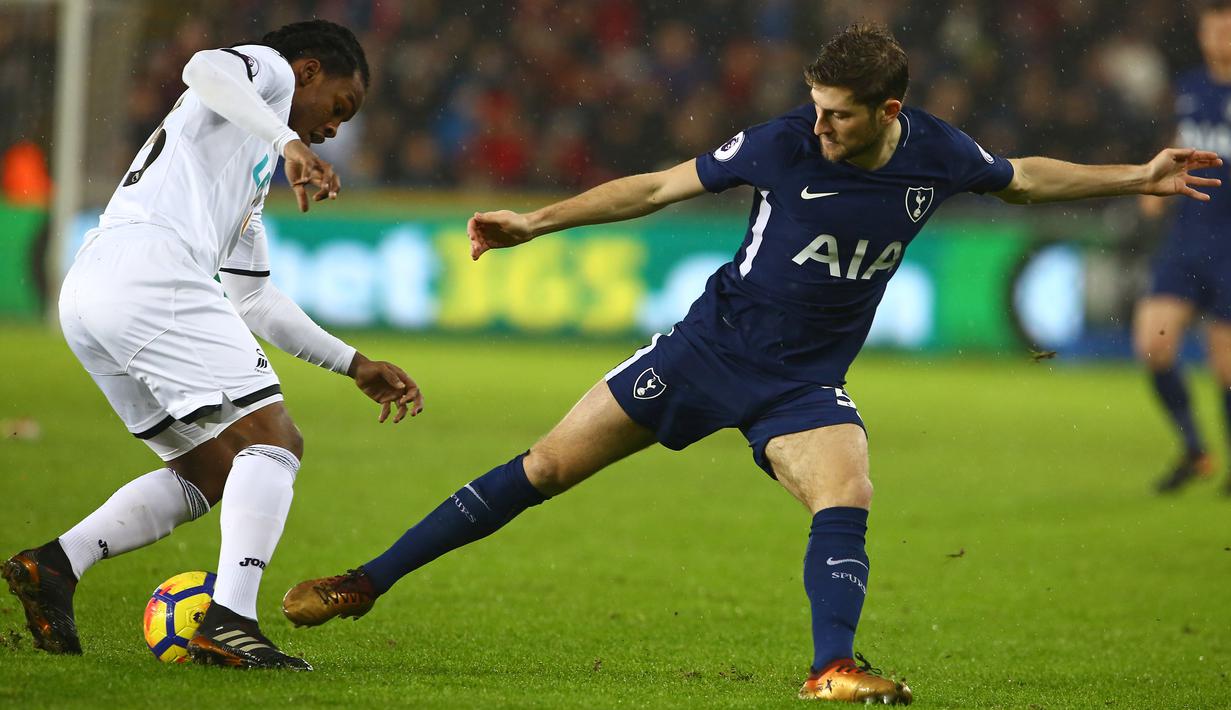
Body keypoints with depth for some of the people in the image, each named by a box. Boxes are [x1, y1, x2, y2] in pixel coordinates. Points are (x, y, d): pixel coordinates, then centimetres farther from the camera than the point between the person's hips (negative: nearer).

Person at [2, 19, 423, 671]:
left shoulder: (251, 178, 37)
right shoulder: (266, 70, 13)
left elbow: (255, 301, 41)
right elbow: (205, 68, -13)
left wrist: (355, 365, 39)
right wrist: (289, 143, -21)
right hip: (149, 269, -9)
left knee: (212, 474, 17)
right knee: (273, 443, -10)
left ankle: (56, 565, 5)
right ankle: (229, 622, -24)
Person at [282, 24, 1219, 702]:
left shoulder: (938, 155, -9)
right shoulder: (782, 145, -15)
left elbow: (1023, 179, 13)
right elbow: (660, 187, -4)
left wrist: (1135, 179, 8)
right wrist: (537, 222, -4)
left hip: (805, 383, 2)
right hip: (711, 345, -1)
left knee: (847, 496, -30)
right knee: (547, 467, -3)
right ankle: (367, 583, 4)